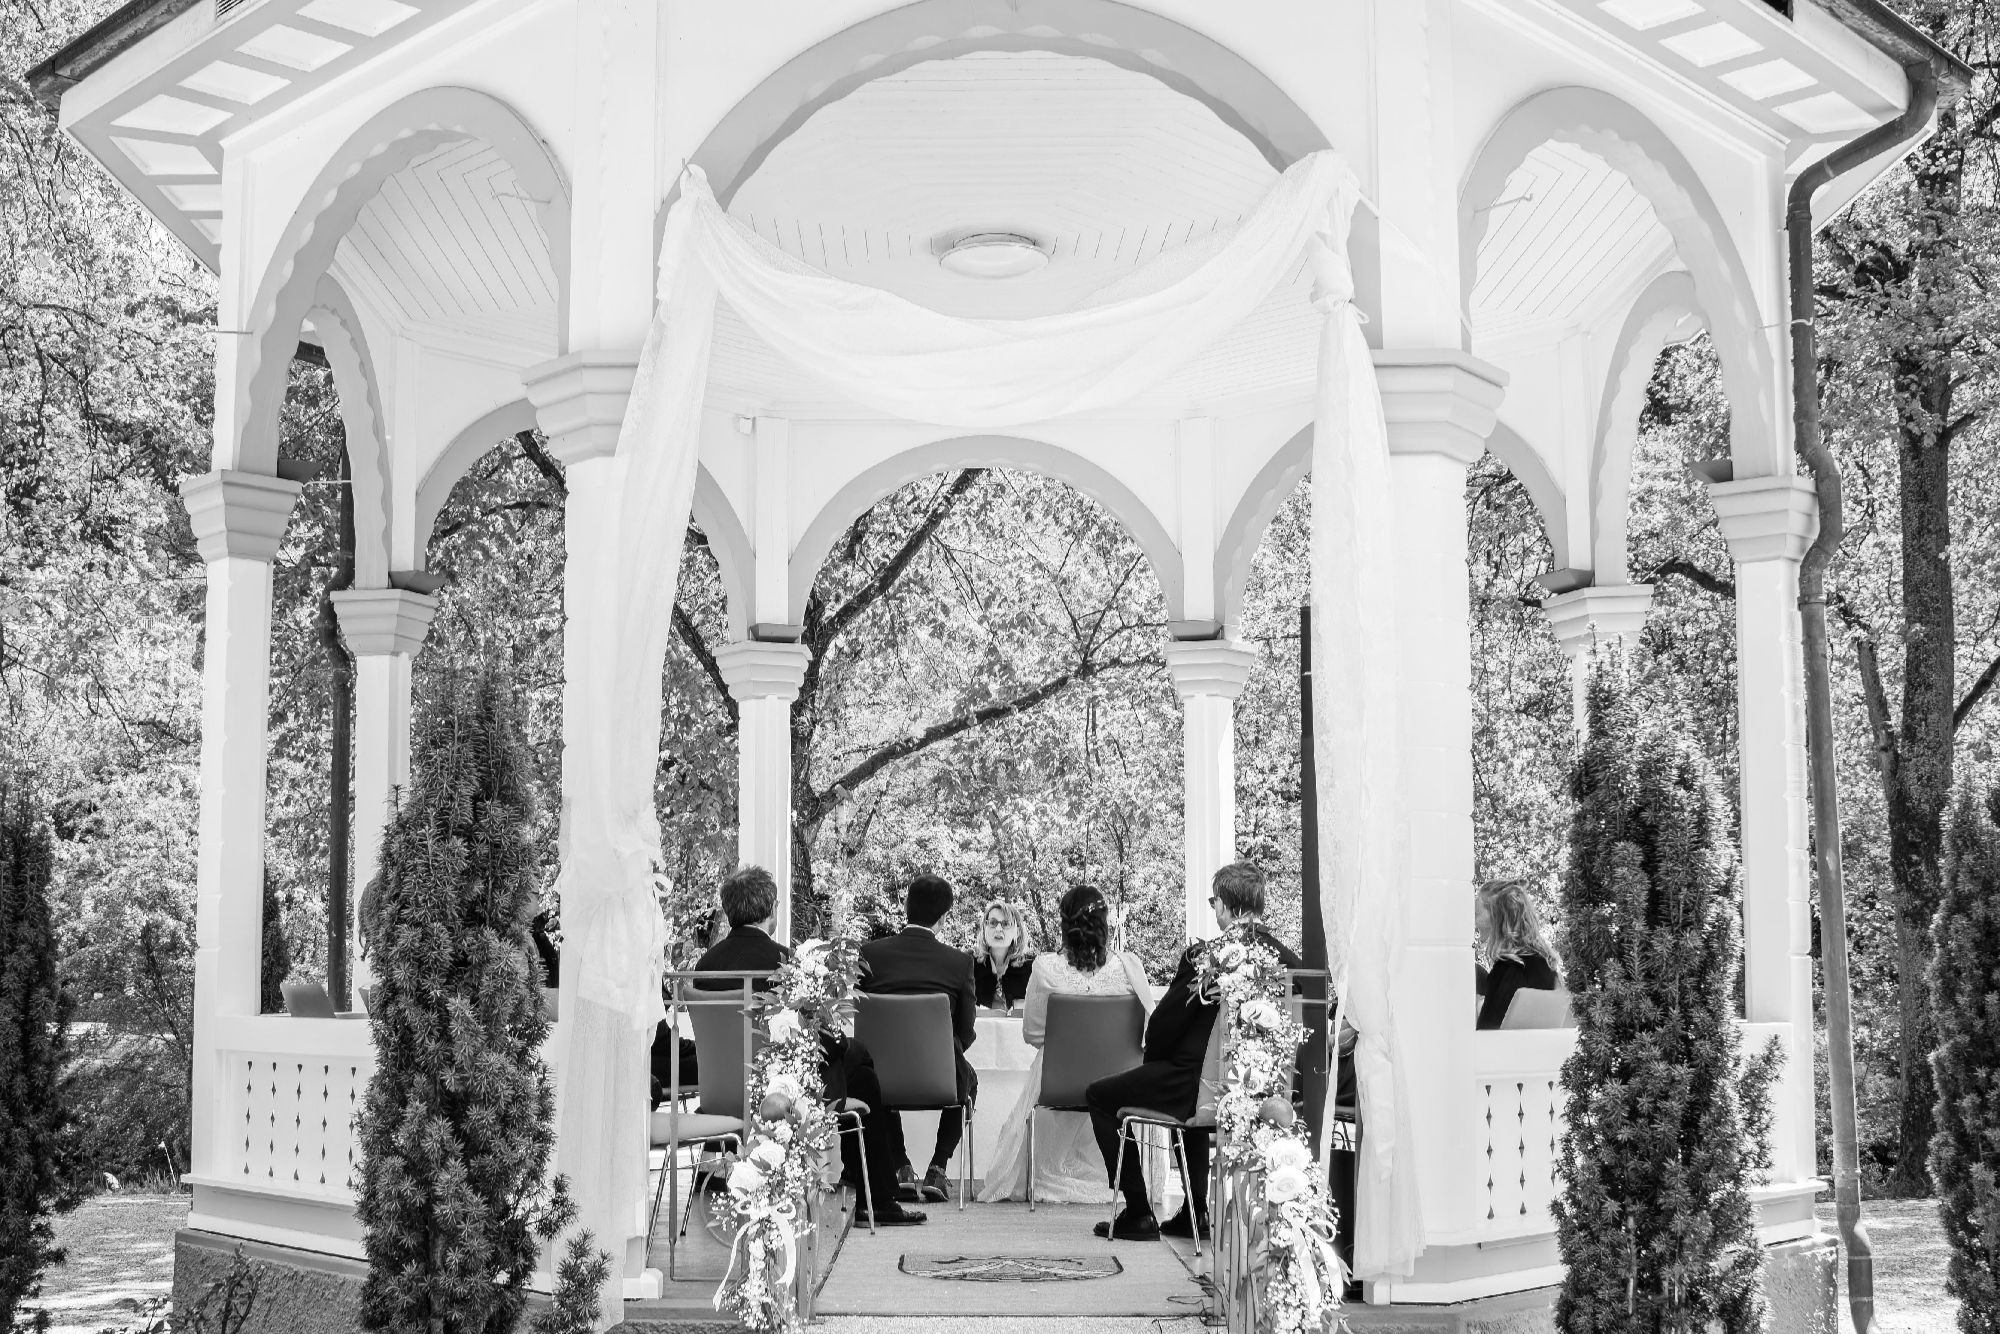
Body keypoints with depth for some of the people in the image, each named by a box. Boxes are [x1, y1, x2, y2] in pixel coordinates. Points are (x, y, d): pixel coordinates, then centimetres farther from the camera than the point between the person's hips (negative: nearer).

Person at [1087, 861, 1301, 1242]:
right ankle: (1195, 1211, 37)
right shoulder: (1283, 959, -3)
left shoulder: (1202, 957, -18)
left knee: (1100, 1096, 14)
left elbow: (1161, 1028, -13)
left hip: (1199, 1085, -7)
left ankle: (1138, 1213, 13)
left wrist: (1152, 1061, 10)